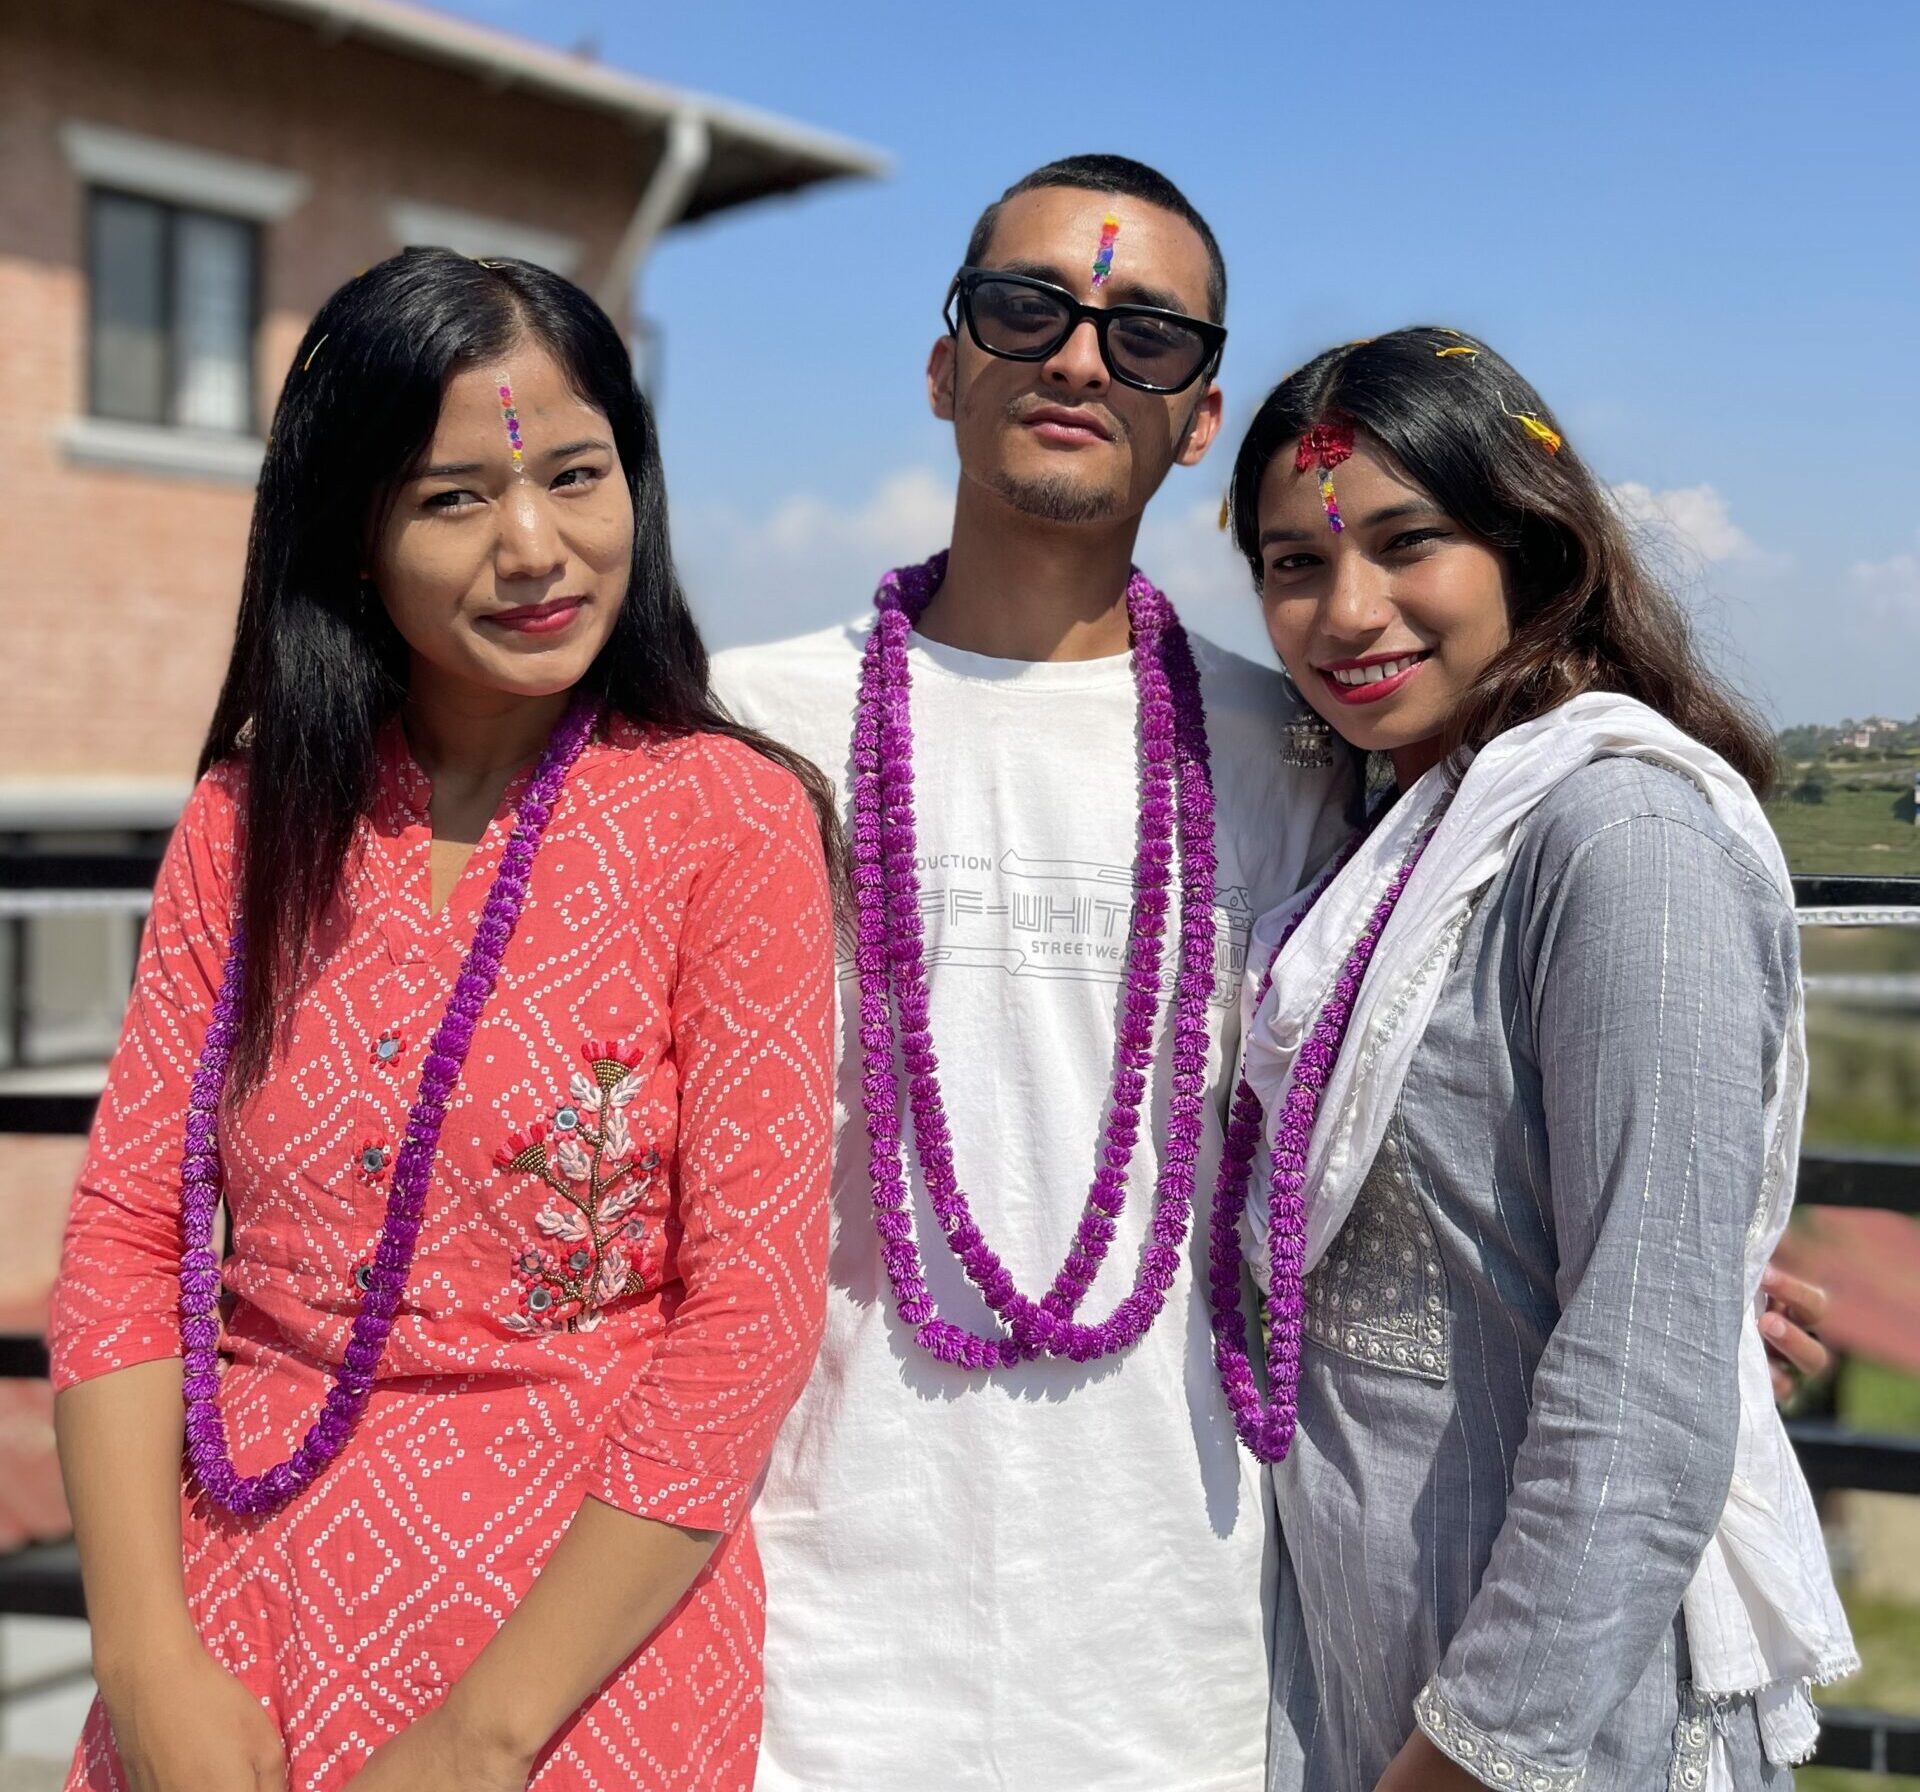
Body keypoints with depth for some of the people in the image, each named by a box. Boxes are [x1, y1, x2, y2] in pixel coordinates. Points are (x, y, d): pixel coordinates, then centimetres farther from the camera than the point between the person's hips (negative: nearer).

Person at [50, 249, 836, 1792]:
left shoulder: (728, 819, -9)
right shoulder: (257, 810, 2)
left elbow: (751, 1311, -13)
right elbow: (131, 1229, 1)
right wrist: (148, 1660, -9)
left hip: (583, 1663, -3)